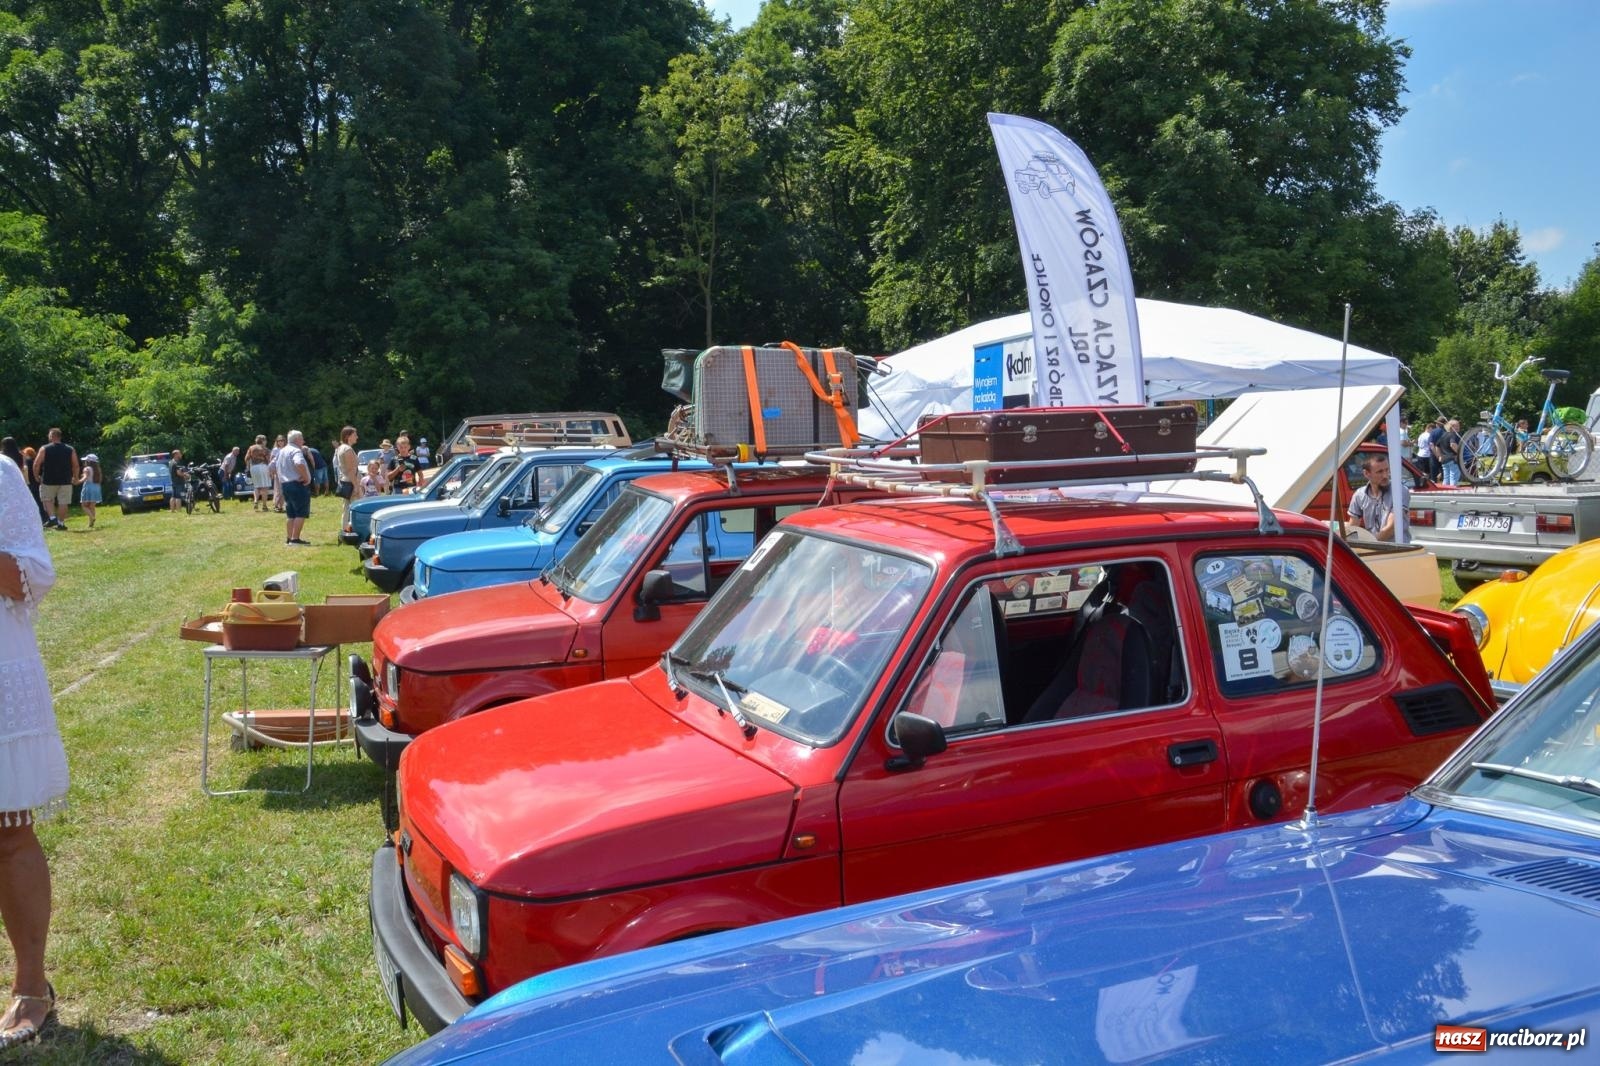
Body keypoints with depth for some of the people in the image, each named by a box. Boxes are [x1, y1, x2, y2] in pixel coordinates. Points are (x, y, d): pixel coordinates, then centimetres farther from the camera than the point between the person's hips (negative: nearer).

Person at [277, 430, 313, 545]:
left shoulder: (282, 451, 17)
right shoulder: (296, 451, -13)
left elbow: (278, 469, 23)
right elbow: (299, 464, -33)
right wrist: (306, 477, -22)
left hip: (285, 484, 9)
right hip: (298, 484, -9)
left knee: (291, 514, 15)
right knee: (301, 514, -7)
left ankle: (289, 538, 16)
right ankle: (295, 538, -12)